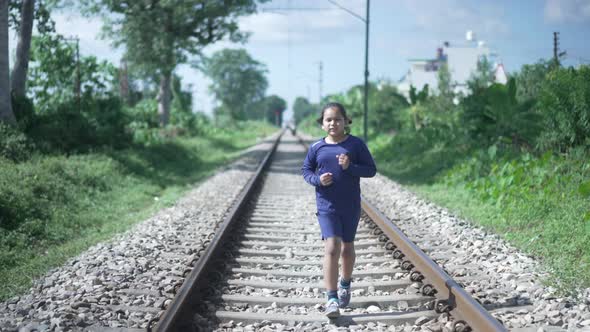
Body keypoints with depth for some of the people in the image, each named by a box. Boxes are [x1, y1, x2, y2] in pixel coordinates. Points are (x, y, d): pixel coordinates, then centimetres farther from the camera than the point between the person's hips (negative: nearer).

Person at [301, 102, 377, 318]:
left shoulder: (355, 144, -5)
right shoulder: (317, 148, -1)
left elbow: (371, 170, -3)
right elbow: (306, 170, 10)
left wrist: (350, 167, -20)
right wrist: (317, 179, -11)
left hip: (351, 206, 1)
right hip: (326, 206, -1)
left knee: (347, 247, 16)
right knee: (331, 247, -13)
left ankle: (345, 284, 42)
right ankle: (332, 299, -13)